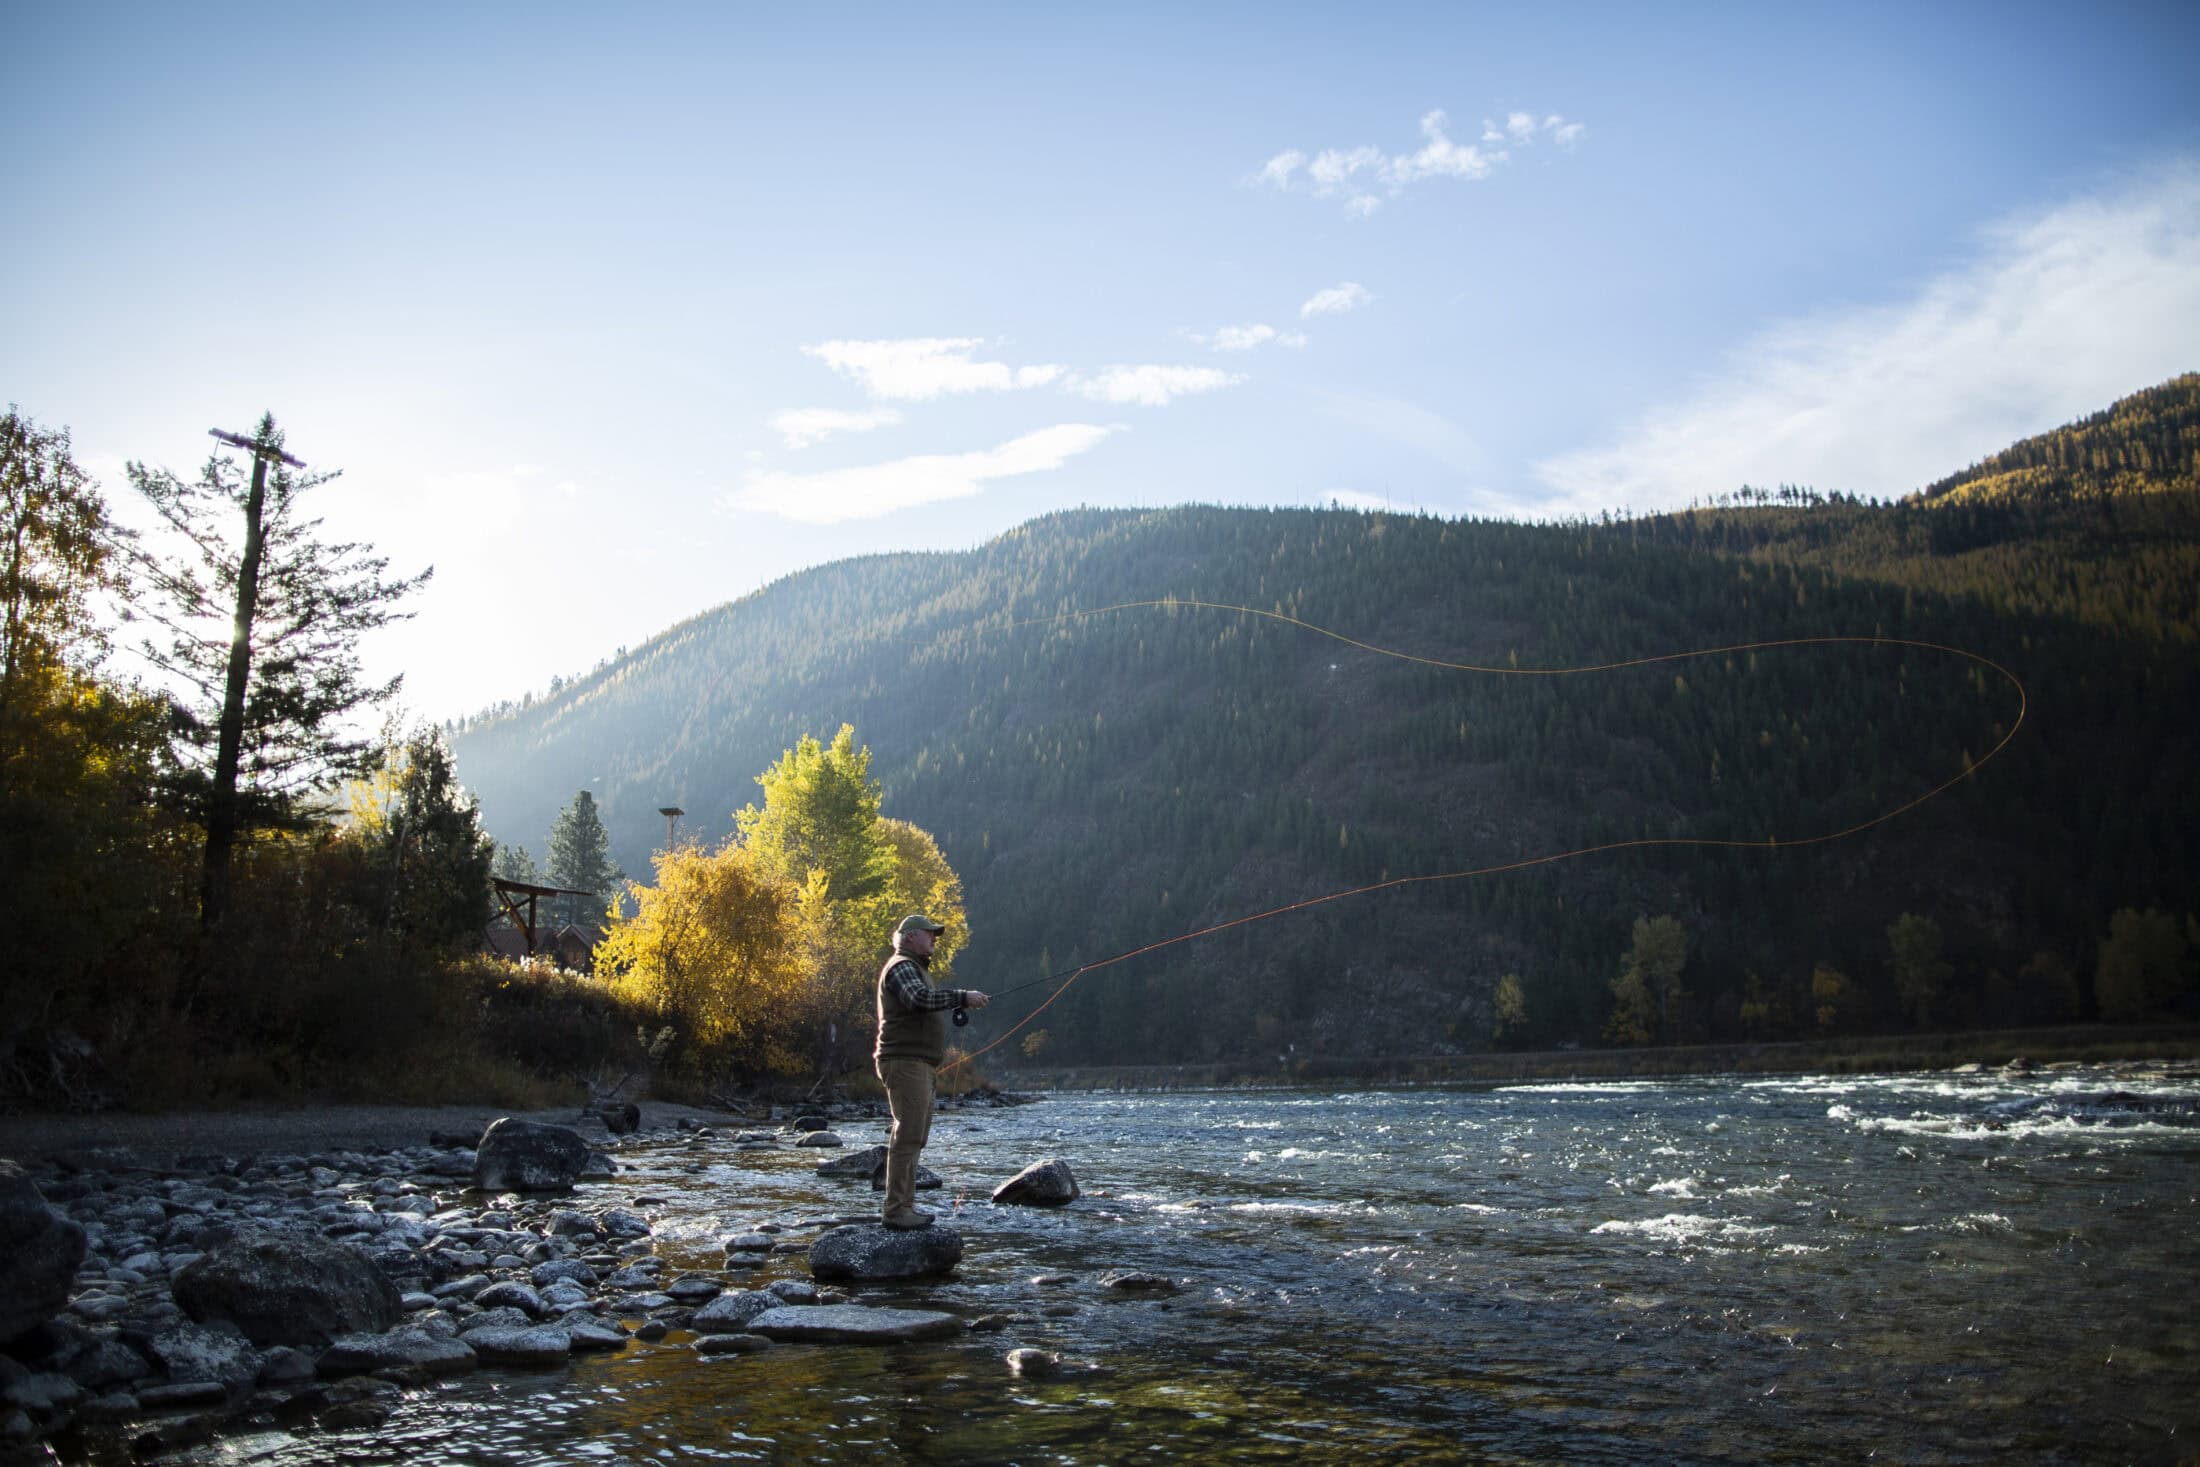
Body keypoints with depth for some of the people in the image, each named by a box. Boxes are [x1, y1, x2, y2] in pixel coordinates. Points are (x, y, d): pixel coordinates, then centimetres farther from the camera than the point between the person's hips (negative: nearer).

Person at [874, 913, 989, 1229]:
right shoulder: (901, 966, -11)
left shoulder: (914, 968, 24)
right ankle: (895, 1209, -12)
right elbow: (920, 998, -29)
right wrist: (963, 997, -27)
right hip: (905, 1063, -11)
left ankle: (902, 1203, 19)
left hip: (918, 1065, 11)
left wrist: (959, 1002, 16)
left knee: (914, 1136, 14)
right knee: (908, 1135, -13)